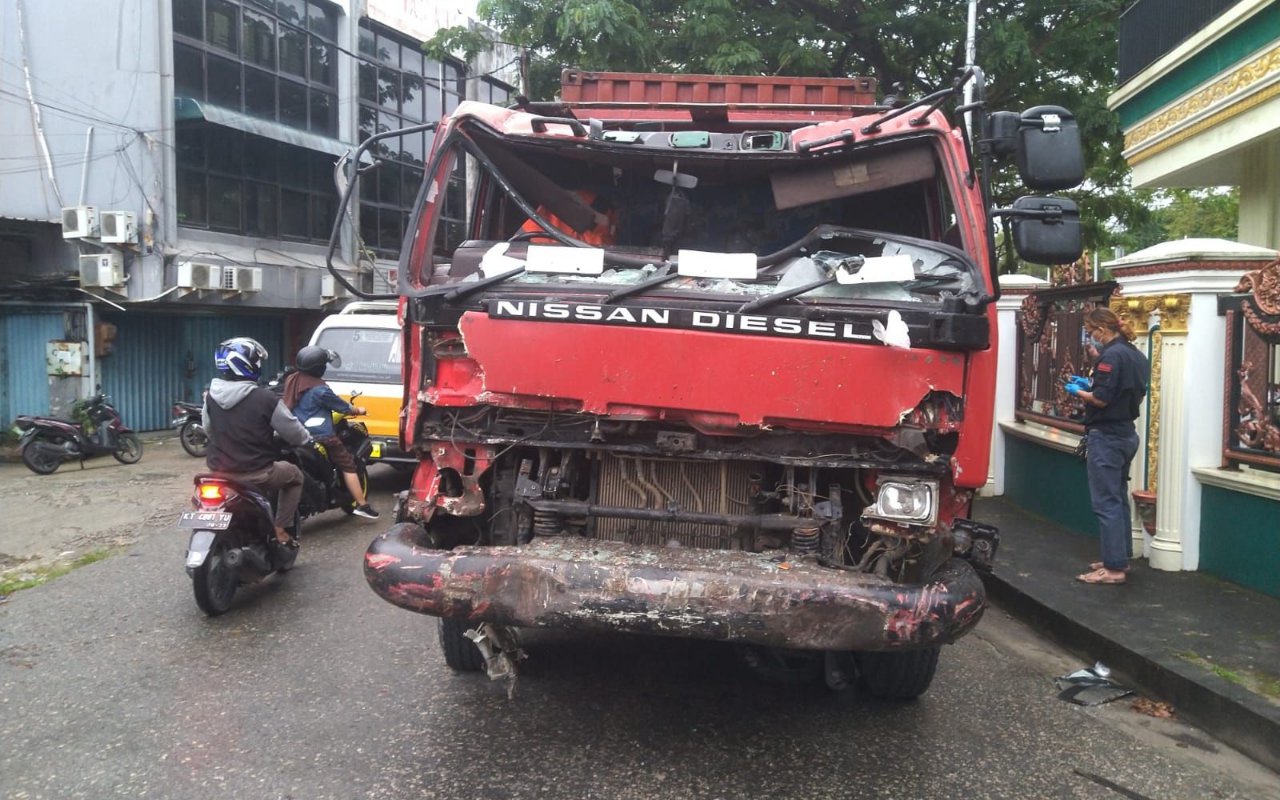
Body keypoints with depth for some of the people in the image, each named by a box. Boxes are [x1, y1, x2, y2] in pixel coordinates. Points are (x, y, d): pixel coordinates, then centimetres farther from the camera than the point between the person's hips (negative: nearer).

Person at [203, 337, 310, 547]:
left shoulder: (210, 396, -1)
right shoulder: (264, 399, -18)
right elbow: (294, 432, -7)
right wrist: (307, 438, 16)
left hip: (219, 471, 6)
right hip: (255, 474, -6)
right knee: (294, 475, 21)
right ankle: (280, 530, 11)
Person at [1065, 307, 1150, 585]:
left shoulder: (1111, 355, -17)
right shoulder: (1135, 354, 12)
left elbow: (1101, 399, -22)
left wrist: (1078, 391, -4)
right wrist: (1089, 384, 13)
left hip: (1107, 437, -10)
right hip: (1126, 434, 10)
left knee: (1106, 503, -5)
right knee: (1119, 499, 17)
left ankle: (1114, 568, -3)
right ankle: (1121, 558, 25)